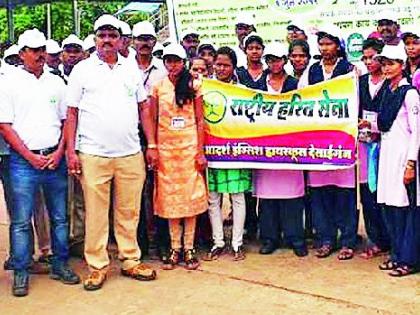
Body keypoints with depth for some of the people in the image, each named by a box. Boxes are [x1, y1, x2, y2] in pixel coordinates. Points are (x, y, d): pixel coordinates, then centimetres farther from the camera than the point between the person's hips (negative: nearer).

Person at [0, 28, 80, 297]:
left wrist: (59, 152, -2)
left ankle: (60, 265, 20)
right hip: (23, 161, -3)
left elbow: (66, 120, 12)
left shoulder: (56, 82, 11)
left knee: (60, 217, 8)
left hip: (55, 159, 3)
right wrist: (30, 157, -8)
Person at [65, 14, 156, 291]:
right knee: (96, 214, 3)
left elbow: (143, 108, 15)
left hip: (130, 154, 2)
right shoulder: (83, 70, 4)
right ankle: (97, 266, 14)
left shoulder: (132, 68, 11)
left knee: (129, 212, 9)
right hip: (93, 155, -2)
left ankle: (131, 261, 22)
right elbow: (72, 113, 4)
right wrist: (71, 151, -3)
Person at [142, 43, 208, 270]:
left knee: (190, 195, 1)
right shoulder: (158, 86, 5)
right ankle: (175, 248, 12)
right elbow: (151, 118, 5)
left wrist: (201, 151, -4)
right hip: (165, 147, 1)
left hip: (189, 146, -1)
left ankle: (189, 248, 9)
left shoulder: (193, 86, 3)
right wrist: (152, 146, -5)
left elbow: (200, 120, 1)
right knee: (169, 196, 4)